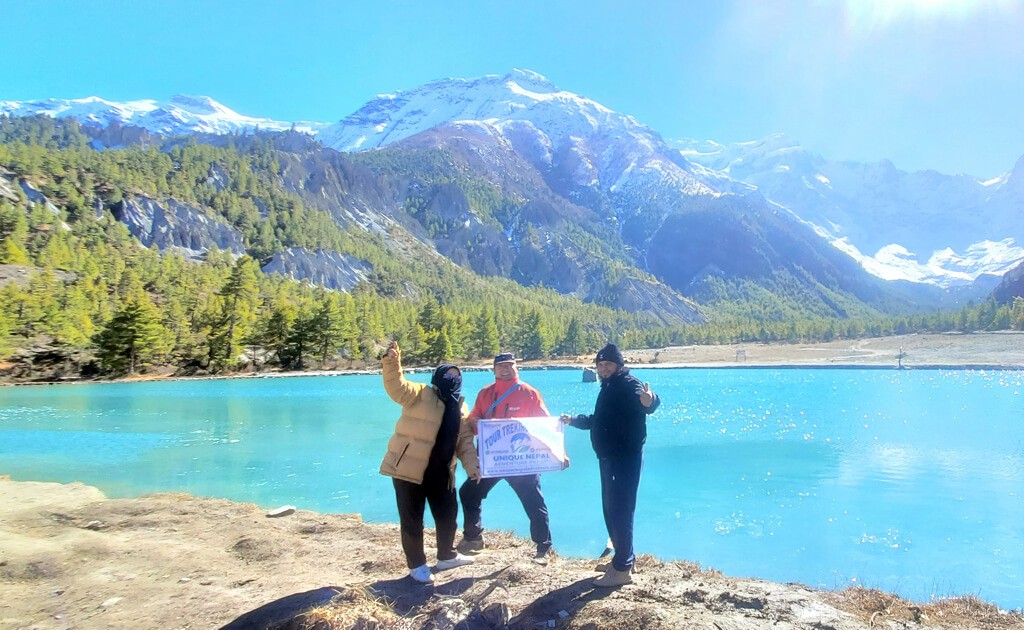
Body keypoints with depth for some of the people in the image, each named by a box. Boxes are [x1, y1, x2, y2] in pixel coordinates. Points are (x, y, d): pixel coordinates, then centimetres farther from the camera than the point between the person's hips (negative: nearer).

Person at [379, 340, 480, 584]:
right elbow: (397, 388, -25)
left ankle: (447, 556, 37)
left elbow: (465, 442, 10)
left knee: (448, 513, 16)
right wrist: (391, 363, -41)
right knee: (412, 519, 2)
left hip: (440, 472, 6)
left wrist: (472, 466, -3)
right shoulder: (420, 394, -7)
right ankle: (417, 565, 19)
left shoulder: (460, 407, 11)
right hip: (409, 468, -6)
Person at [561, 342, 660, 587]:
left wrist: (649, 400, -58)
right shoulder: (608, 387, 16)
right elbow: (597, 420, 29)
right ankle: (622, 557, 30)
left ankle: (623, 570, 1)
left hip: (626, 458, -10)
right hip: (608, 458, 10)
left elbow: (649, 404, -36)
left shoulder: (629, 384, -14)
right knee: (611, 509, 17)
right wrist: (573, 420, 23)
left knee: (620, 511, -7)